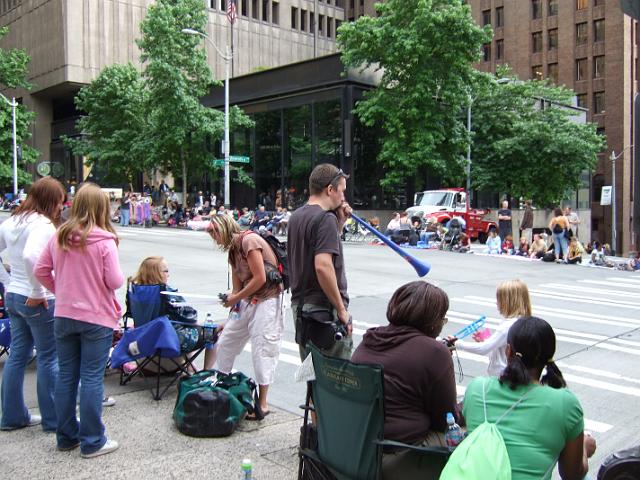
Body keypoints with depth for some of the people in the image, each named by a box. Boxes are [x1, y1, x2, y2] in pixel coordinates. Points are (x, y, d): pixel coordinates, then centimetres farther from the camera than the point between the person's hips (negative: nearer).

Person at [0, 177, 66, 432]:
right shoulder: (43, 225, -17)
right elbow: (30, 256, -33)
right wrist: (38, 292, -22)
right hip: (39, 303, -8)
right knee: (49, 358, 3)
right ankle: (53, 419, 14)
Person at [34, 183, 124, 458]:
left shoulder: (59, 238, 0)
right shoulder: (104, 241, -15)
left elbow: (40, 271, 5)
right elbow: (115, 281, -17)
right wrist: (121, 277, 5)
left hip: (64, 316, 5)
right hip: (96, 317, -5)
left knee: (66, 376, 14)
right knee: (92, 378, 3)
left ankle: (66, 436, 26)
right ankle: (92, 442, 12)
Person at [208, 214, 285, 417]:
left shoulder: (249, 240, -15)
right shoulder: (233, 251, 12)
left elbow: (260, 278, -20)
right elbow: (237, 288, 12)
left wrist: (236, 298, -12)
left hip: (267, 299, -9)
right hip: (247, 301, 9)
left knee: (262, 348, -6)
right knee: (226, 342, 12)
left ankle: (263, 403, 4)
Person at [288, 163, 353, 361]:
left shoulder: (296, 217, 12)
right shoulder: (325, 218, -17)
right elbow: (323, 266, -27)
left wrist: (339, 223, 11)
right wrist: (342, 309, -19)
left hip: (299, 303, 9)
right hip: (324, 307, -9)